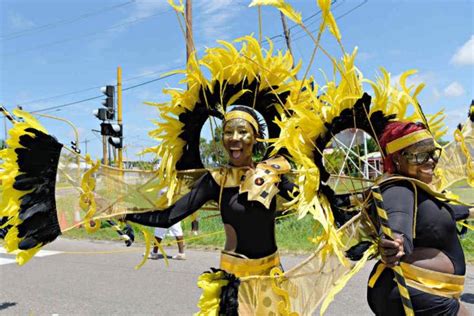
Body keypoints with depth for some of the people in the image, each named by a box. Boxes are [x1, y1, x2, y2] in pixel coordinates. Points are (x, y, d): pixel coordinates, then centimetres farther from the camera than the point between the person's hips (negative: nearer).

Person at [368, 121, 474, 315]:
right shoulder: (399, 189, -20)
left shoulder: (413, 188, 12)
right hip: (412, 296, -10)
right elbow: (398, 222, -41)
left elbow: (440, 212, 32)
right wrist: (395, 245, -62)